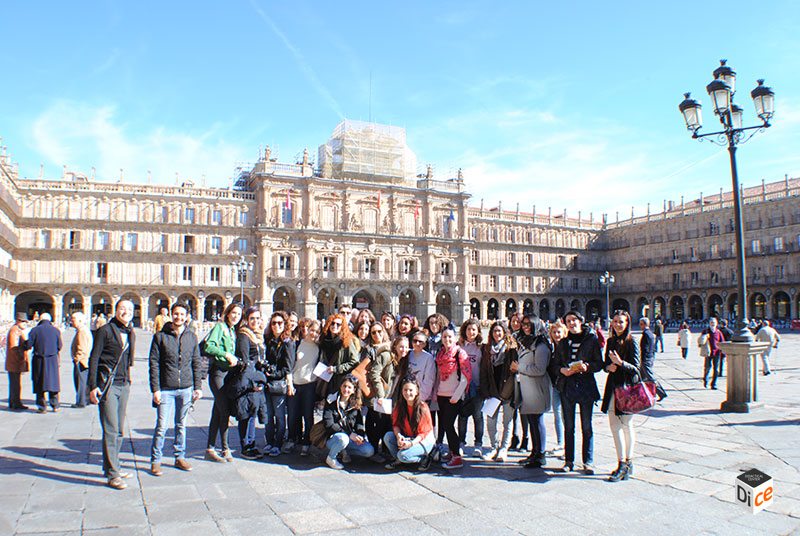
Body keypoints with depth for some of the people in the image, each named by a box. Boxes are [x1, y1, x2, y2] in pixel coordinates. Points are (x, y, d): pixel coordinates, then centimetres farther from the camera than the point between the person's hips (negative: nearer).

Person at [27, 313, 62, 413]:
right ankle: (55, 405, 13)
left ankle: (42, 407, 9)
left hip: (39, 360, -1)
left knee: (39, 383, 7)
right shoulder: (56, 330, 0)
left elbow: (28, 345, -7)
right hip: (53, 359, 1)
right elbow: (59, 346, 3)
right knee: (53, 381, 11)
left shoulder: (35, 330, -5)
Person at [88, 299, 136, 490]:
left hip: (124, 385, 6)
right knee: (111, 430, -6)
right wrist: (93, 386, -12)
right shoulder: (105, 330, -6)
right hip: (108, 385, -6)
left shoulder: (131, 334, 13)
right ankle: (112, 474, 0)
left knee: (119, 430, 11)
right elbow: (93, 358, -6)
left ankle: (112, 467, 24)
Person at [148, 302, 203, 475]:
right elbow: (154, 364, -3)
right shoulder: (160, 336, -1)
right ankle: (155, 460, 12)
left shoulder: (192, 336, 8)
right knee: (162, 426, -2)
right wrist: (155, 389, -8)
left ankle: (180, 457, 23)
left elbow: (197, 363, 11)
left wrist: (198, 386, 7)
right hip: (166, 389, -3)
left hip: (186, 389, 3)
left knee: (181, 425, 11)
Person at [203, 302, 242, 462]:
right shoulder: (220, 327, -6)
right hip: (217, 372, -8)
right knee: (224, 410, -8)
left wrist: (235, 359, 4)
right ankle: (225, 448, 2)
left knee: (217, 412, 10)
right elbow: (208, 346, -19)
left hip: (227, 373, 8)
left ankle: (210, 449, 17)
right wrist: (226, 355, -20)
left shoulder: (233, 331, 17)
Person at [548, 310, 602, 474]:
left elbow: (599, 363, 2)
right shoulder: (562, 343, 12)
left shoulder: (591, 339, 3)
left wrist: (587, 366, -17)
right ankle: (569, 460, 15)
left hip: (586, 385, -3)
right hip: (567, 386, 3)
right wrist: (562, 370, -9)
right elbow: (554, 364, 11)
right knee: (568, 427, 7)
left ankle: (588, 461, 12)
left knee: (587, 427, 1)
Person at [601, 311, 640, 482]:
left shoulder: (631, 343, -7)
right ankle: (624, 463, 12)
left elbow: (635, 368, -11)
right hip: (613, 387, 6)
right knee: (614, 424, 3)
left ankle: (626, 463, 9)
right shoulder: (611, 341, 11)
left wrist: (620, 362, -26)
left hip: (627, 387, -6)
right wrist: (609, 366, -4)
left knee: (626, 425, 0)